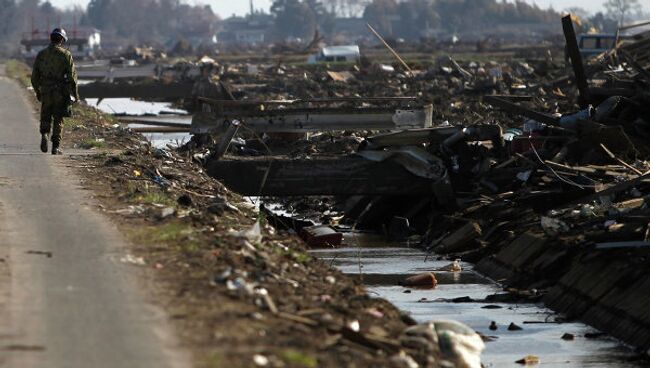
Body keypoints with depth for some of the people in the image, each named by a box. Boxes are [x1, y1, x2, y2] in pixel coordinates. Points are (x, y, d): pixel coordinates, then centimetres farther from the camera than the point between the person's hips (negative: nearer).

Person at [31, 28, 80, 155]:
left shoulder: (41, 54, 3)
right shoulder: (66, 54, -5)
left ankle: (44, 135, -12)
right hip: (61, 92, -2)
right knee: (58, 120, 7)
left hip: (45, 92, 2)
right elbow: (72, 76, -8)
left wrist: (37, 91, 19)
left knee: (45, 118, 15)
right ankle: (56, 147, 5)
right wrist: (75, 94, -2)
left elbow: (35, 76, 7)